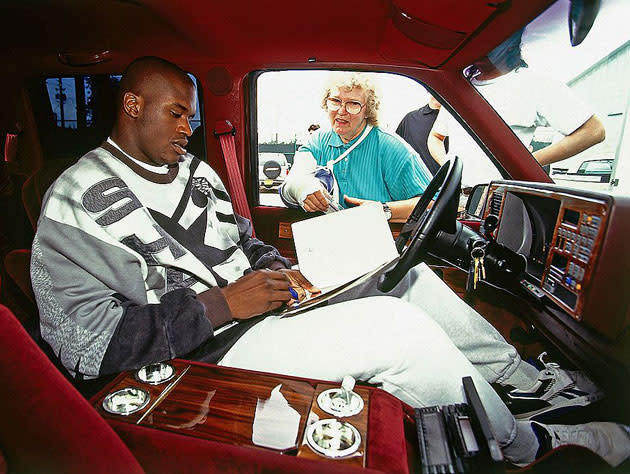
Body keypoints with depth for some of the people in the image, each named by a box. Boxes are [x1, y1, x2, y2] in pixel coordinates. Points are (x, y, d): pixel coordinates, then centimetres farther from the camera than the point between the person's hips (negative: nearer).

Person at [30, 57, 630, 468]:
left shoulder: (192, 168, 13)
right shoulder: (78, 200, -8)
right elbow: (88, 342, -15)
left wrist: (276, 269, -2)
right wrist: (222, 303, -21)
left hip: (252, 300, 8)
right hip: (212, 347, -7)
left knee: (406, 274, 0)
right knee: (395, 326, -24)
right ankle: (524, 443, 6)